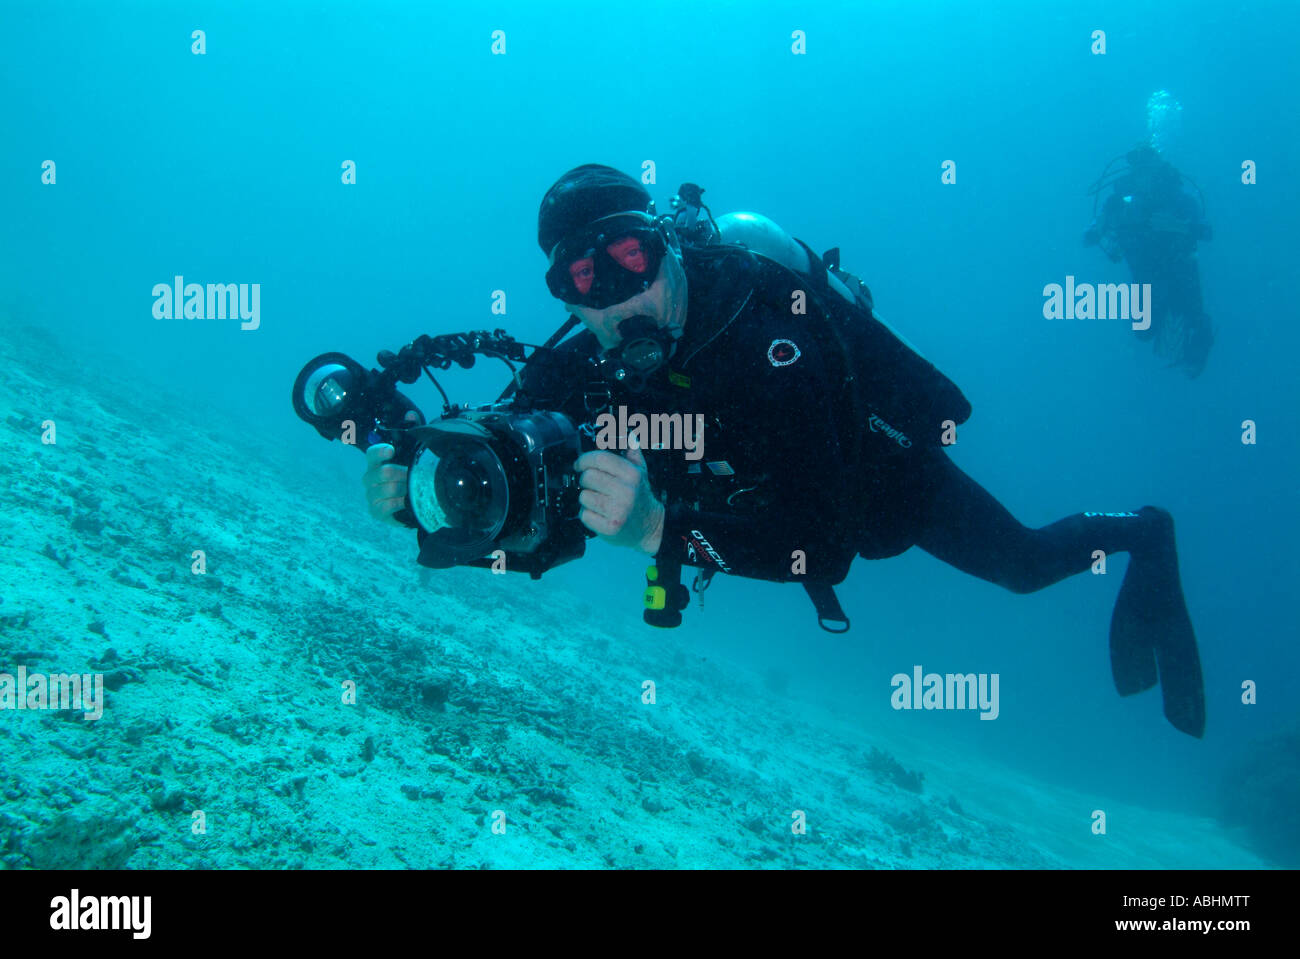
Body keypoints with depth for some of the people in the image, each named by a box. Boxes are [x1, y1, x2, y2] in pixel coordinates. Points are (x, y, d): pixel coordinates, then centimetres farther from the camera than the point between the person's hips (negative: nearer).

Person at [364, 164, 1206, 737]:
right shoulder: (581, 369, -27)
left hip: (887, 469, -5)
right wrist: (416, 489, -47)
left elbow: (826, 546, -53)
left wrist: (661, 528, -67)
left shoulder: (767, 336, -45)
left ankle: (1143, 535, 53)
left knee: (1025, 562, 20)